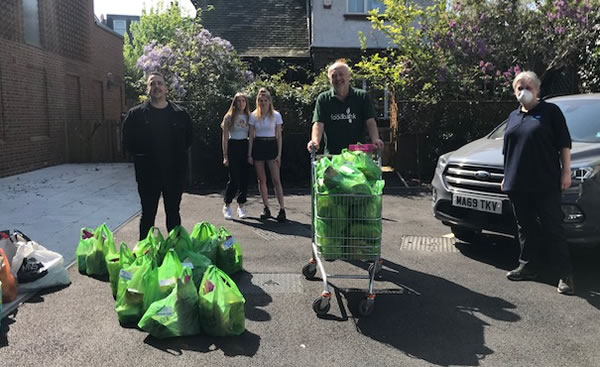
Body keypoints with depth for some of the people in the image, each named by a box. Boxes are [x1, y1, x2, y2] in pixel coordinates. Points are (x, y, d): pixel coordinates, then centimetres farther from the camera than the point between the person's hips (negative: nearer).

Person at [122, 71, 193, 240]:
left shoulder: (180, 114, 2)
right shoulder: (136, 114, -2)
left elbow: (188, 139, 9)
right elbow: (128, 142, 1)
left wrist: (178, 155, 1)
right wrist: (141, 155, -3)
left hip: (175, 174, 2)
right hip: (148, 175, -1)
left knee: (173, 214, 15)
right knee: (148, 215, 9)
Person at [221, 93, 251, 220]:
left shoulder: (248, 116, 10)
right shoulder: (229, 117, 0)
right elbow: (225, 137, -2)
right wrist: (225, 156, -8)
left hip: (245, 147, 4)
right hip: (233, 147, -4)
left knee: (245, 178, 2)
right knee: (234, 179, -6)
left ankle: (241, 206, 14)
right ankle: (227, 206, 11)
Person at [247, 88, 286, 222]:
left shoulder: (276, 115, 1)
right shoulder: (253, 115, 4)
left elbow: (279, 136, 2)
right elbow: (251, 136, 5)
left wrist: (279, 154, -4)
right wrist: (249, 154, 0)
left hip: (271, 146, -2)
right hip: (258, 146, 2)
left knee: (276, 179, -7)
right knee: (261, 180, 5)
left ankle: (282, 209, -6)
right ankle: (266, 208, 14)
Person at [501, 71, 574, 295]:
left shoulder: (550, 111, 2)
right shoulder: (513, 116, 17)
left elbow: (564, 144, -1)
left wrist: (566, 172, -8)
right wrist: (507, 177, 18)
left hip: (545, 183, -5)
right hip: (517, 184, 6)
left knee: (553, 228, -4)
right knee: (525, 228, 13)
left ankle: (566, 275, 3)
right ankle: (528, 266, 23)